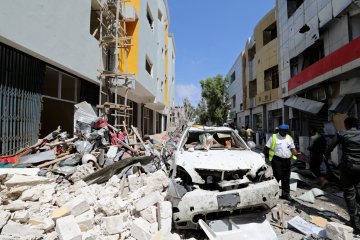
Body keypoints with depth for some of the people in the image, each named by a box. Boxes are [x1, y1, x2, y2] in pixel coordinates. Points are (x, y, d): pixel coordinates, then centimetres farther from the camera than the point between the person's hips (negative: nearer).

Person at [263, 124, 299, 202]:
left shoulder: (289, 138, 14)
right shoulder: (273, 137, -1)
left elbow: (292, 148, 13)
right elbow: (266, 148, -1)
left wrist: (296, 153, -8)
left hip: (287, 160, 5)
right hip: (277, 160, -5)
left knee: (286, 178, 12)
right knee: (277, 177, -5)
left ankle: (286, 194, 23)